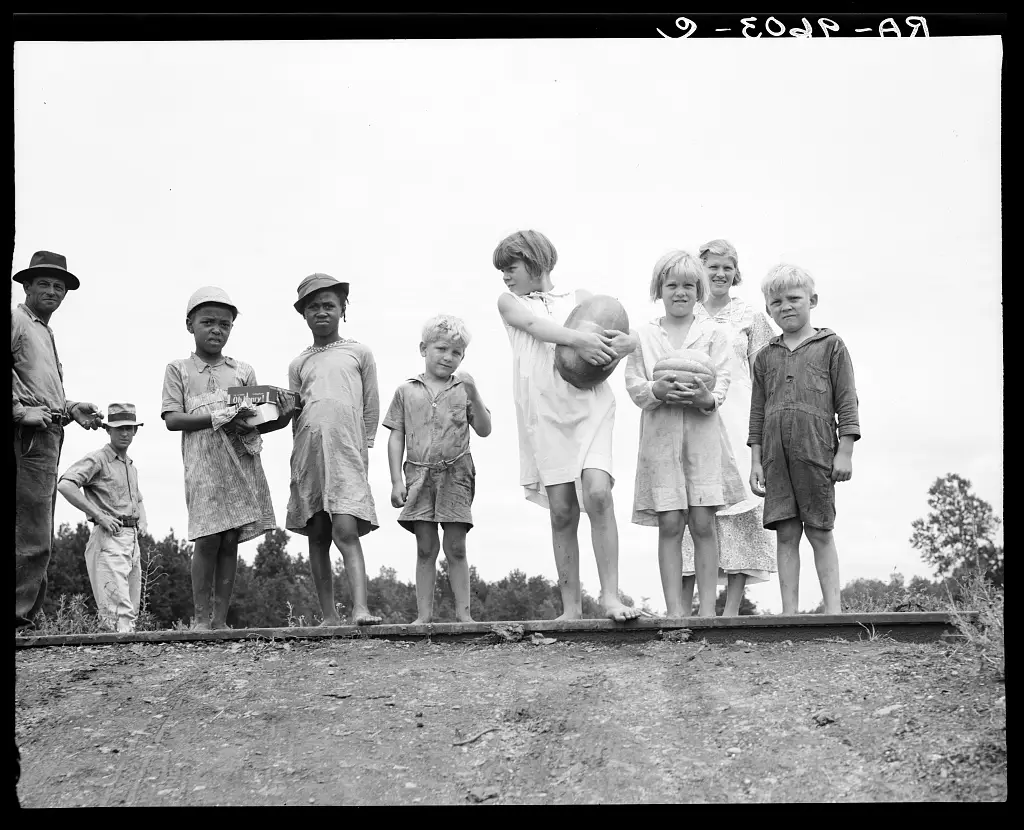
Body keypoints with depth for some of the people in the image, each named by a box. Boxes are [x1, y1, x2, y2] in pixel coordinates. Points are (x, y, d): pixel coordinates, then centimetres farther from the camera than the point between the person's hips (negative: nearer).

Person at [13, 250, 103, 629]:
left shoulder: (46, 334, 28)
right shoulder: (16, 320, -2)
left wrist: (71, 409, 16)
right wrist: (21, 410, -20)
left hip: (48, 438, 10)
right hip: (28, 439, -10)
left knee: (37, 539, 10)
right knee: (32, 540, -14)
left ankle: (22, 616, 13)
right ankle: (18, 616, -13)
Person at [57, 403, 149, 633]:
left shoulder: (131, 465, 22)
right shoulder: (97, 459, -6)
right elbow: (65, 485, -21)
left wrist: (142, 521, 17)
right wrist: (99, 515, -20)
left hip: (133, 539, 9)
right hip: (109, 538, -9)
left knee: (132, 612, 9)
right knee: (119, 613, -20)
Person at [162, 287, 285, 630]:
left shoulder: (244, 371, 17)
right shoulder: (178, 370, 9)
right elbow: (172, 419, -1)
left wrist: (280, 415, -8)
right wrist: (220, 418, -13)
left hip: (241, 462, 3)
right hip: (203, 464, -3)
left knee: (231, 540, 0)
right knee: (208, 540, -9)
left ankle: (221, 618, 3)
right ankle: (201, 618, -1)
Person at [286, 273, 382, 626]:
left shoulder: (359, 353, 12)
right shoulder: (298, 364, 18)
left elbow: (371, 409, 11)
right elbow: (295, 414, 19)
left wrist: (363, 449, 5)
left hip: (346, 451, -3)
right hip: (308, 453, 3)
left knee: (346, 530, -18)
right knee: (317, 536, 3)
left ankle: (360, 608, -25)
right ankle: (329, 616, 6)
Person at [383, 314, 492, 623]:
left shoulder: (463, 389, 8)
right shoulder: (407, 391, 9)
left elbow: (484, 430, 1)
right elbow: (396, 437, 8)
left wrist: (473, 393, -11)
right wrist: (396, 480, 0)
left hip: (456, 475, 0)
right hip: (419, 475, 0)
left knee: (456, 548, -1)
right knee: (425, 549, 0)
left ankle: (463, 612, 3)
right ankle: (423, 614, 2)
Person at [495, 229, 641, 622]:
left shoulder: (579, 297, 16)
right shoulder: (510, 303, 16)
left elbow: (629, 337, 10)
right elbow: (536, 326, -6)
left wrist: (622, 344, -15)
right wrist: (578, 339, -24)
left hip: (589, 403, -1)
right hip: (544, 411, 1)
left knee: (598, 492, -18)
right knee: (562, 509, -1)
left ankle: (611, 596, -16)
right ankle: (571, 607, 5)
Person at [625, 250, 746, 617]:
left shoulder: (713, 332, 10)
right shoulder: (643, 335, 12)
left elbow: (722, 380, 3)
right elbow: (633, 384, 5)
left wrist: (708, 397, -20)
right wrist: (657, 390, -16)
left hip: (703, 431, 0)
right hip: (660, 433, 0)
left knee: (703, 522, -5)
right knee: (670, 524, -3)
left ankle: (707, 608, 0)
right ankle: (675, 609, 0)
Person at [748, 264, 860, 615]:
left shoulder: (831, 346, 6)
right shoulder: (765, 357, 15)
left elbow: (846, 402, 3)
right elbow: (757, 412, 15)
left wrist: (845, 452, -4)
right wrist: (755, 461, 9)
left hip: (816, 450, -3)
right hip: (776, 455, 3)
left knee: (820, 533, -1)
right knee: (785, 533, 2)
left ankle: (832, 609, 2)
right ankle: (789, 612, 3)